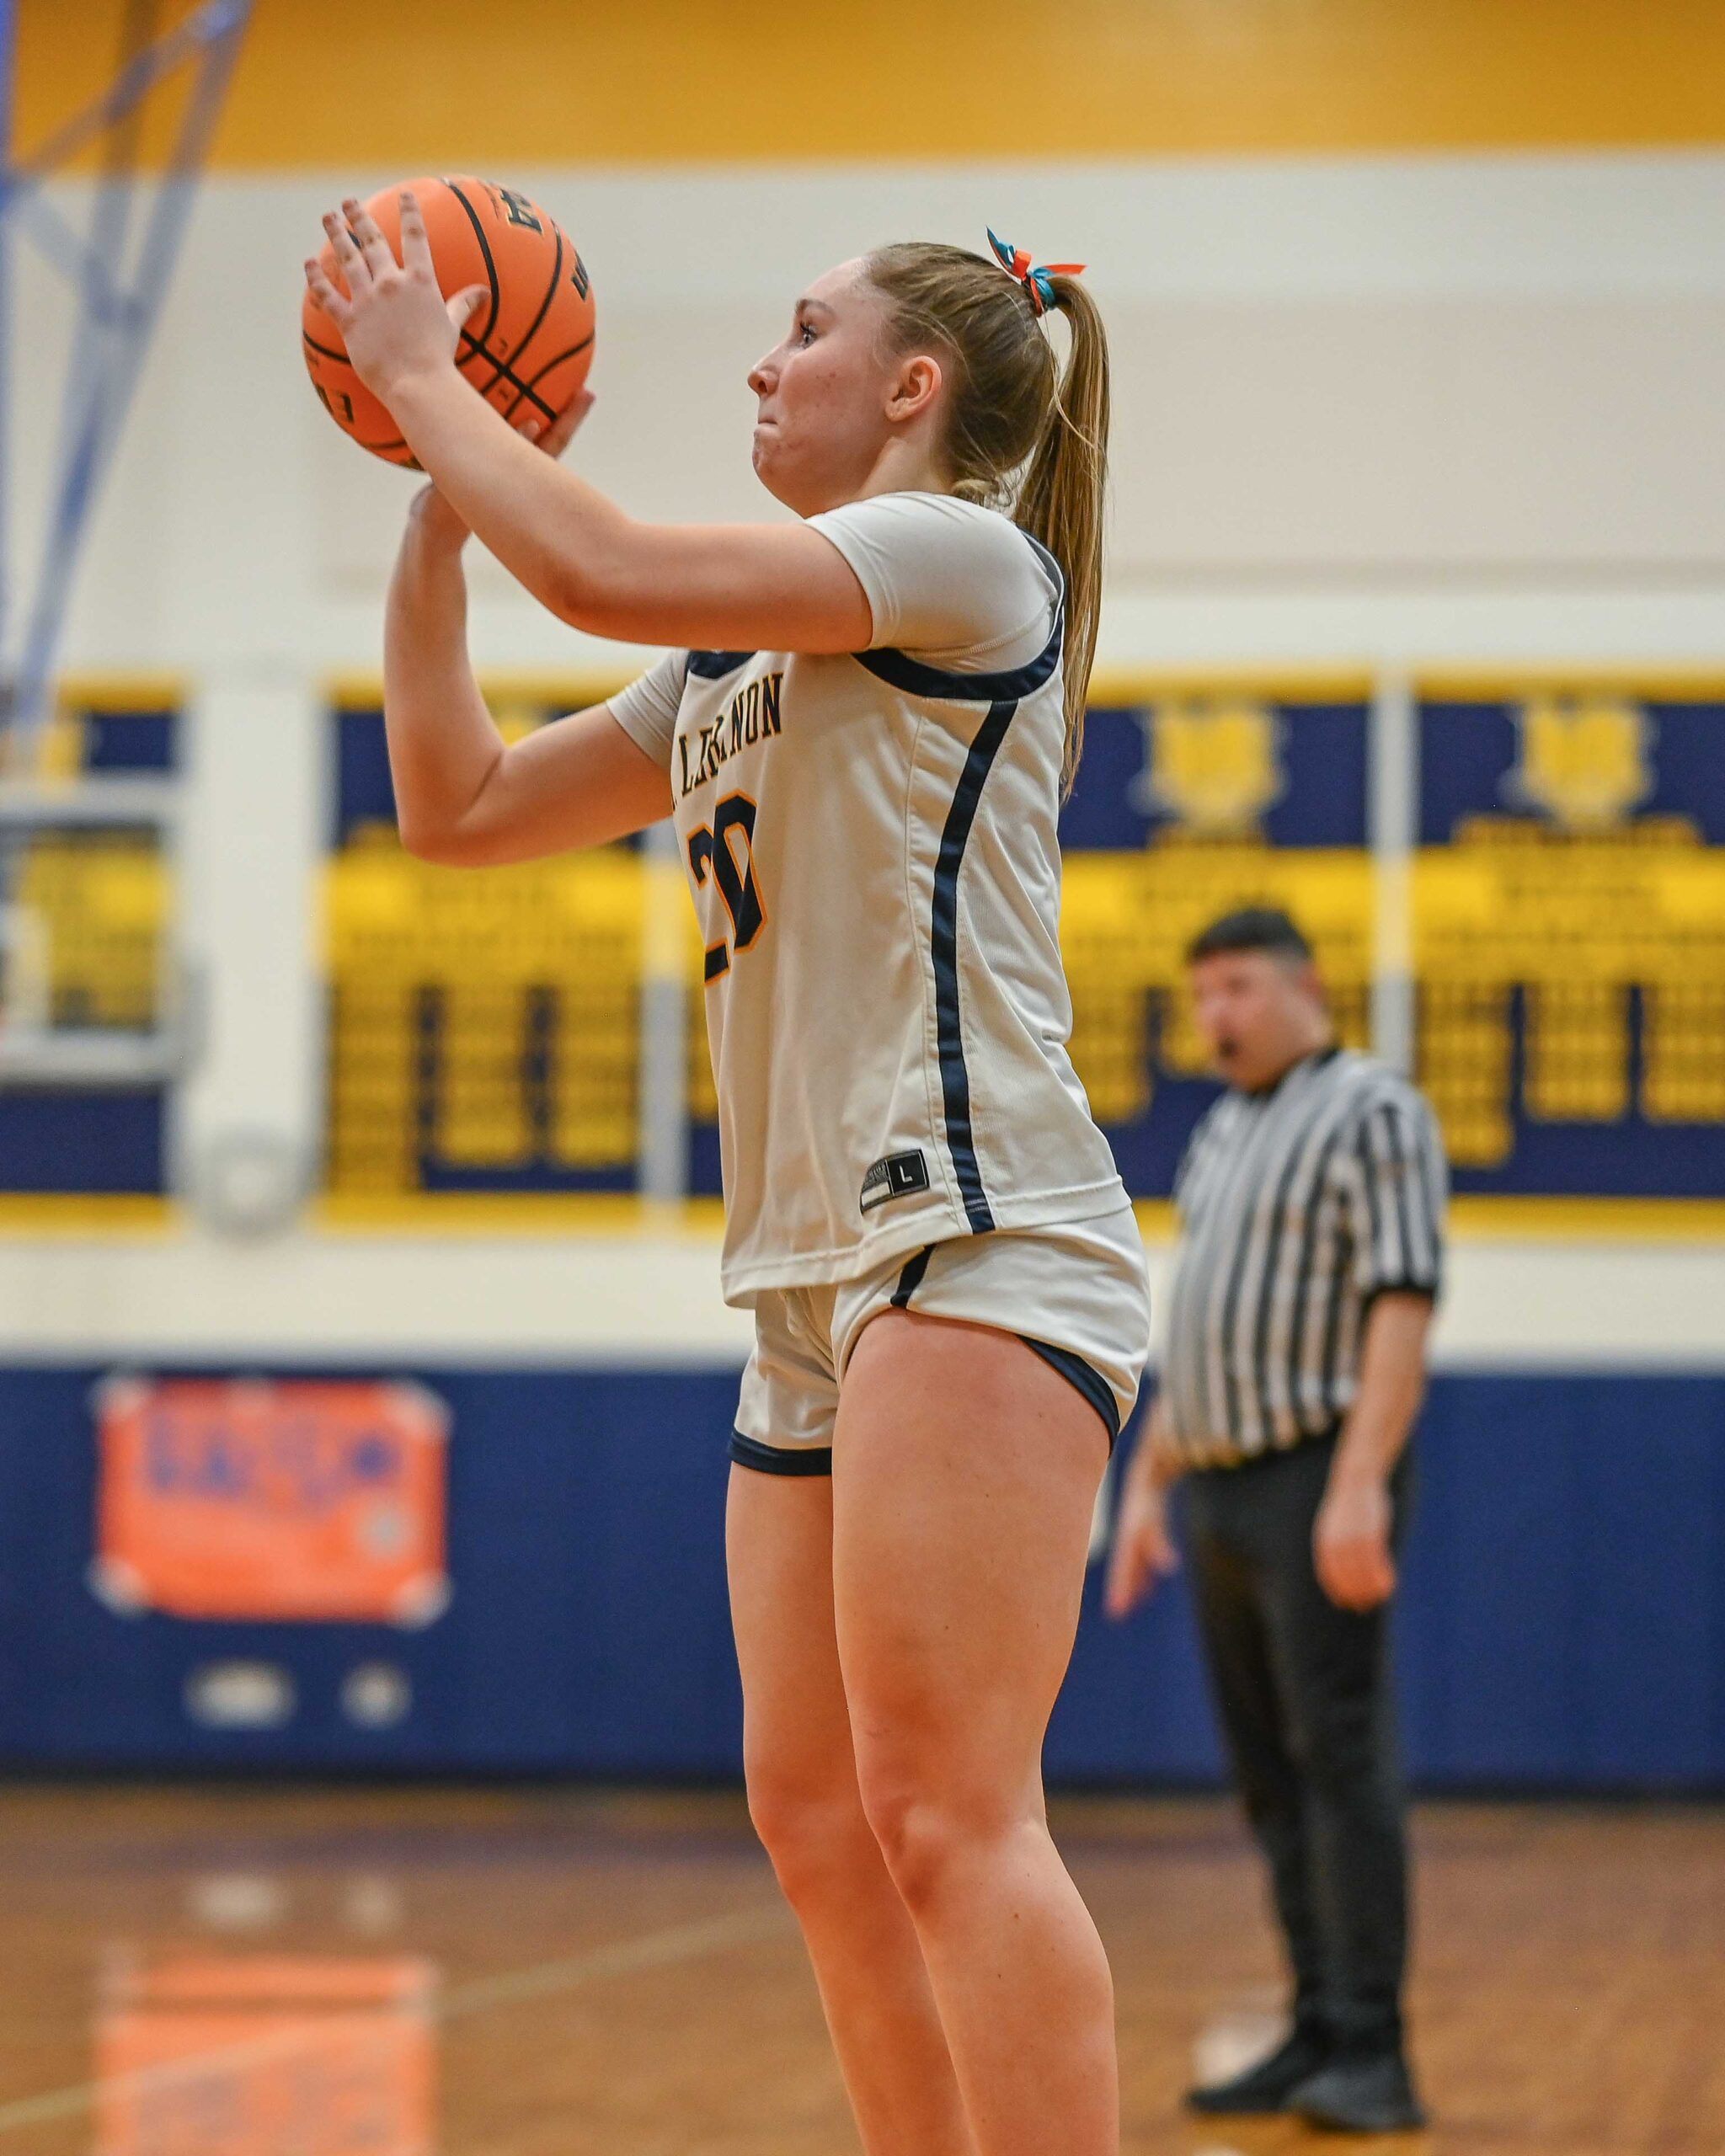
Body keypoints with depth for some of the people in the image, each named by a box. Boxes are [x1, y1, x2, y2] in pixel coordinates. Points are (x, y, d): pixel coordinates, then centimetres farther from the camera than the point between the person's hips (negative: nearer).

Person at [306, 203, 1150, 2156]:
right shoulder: (735, 668, 25)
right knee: (819, 1828, 5)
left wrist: (419, 372, 0)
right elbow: (457, 802, 24)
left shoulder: (966, 555, -2)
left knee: (945, 1813, -19)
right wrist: (440, 490, 20)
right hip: (815, 1281, 9)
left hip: (972, 1237, -9)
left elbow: (606, 570, -14)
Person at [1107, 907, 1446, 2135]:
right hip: (1221, 1486, 8)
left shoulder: (1374, 1115, -6)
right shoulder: (1224, 1136, 19)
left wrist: (1361, 1486, -24)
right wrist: (1146, 1486, 20)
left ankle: (1372, 2057, -13)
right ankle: (1319, 2038, 9)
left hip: (1318, 1480, -8)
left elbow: (1402, 1306, -16)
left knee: (1341, 1759, -12)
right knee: (1272, 1778, 7)